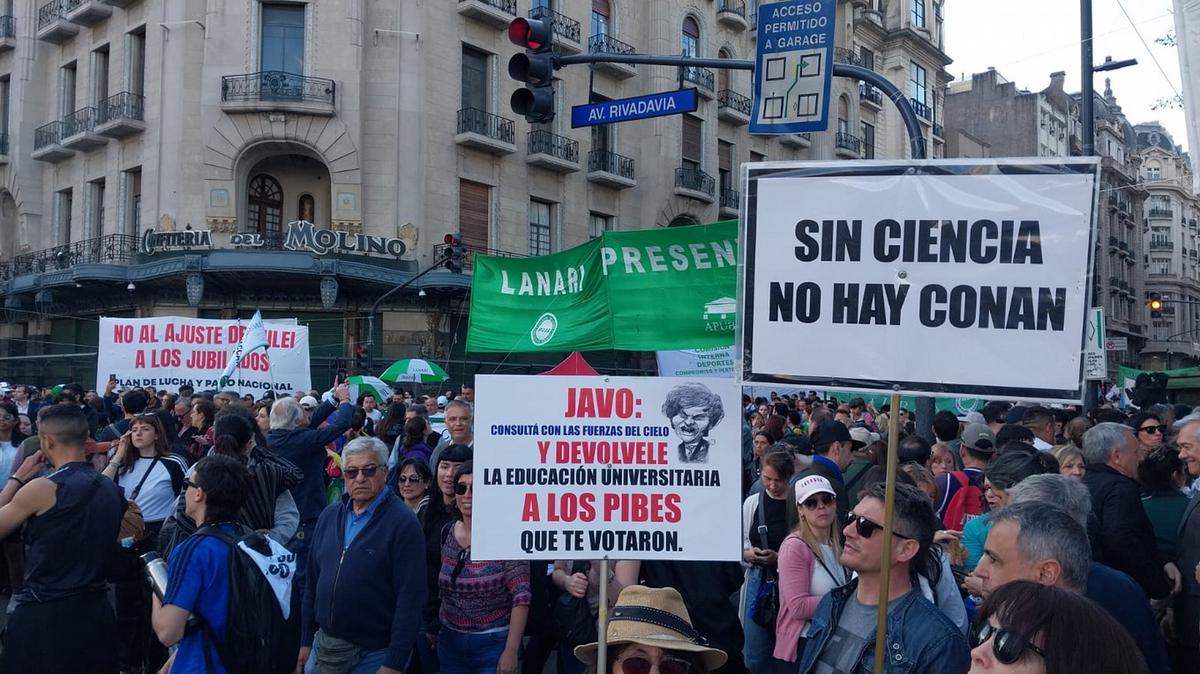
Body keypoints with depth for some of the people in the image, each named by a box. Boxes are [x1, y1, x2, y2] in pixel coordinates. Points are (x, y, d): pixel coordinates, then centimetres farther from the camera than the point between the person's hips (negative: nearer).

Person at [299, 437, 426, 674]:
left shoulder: (403, 523, -14)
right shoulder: (329, 516, 6)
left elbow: (410, 598, -18)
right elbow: (312, 582, 12)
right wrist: (306, 641, 10)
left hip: (374, 654, -5)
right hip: (323, 644, 5)